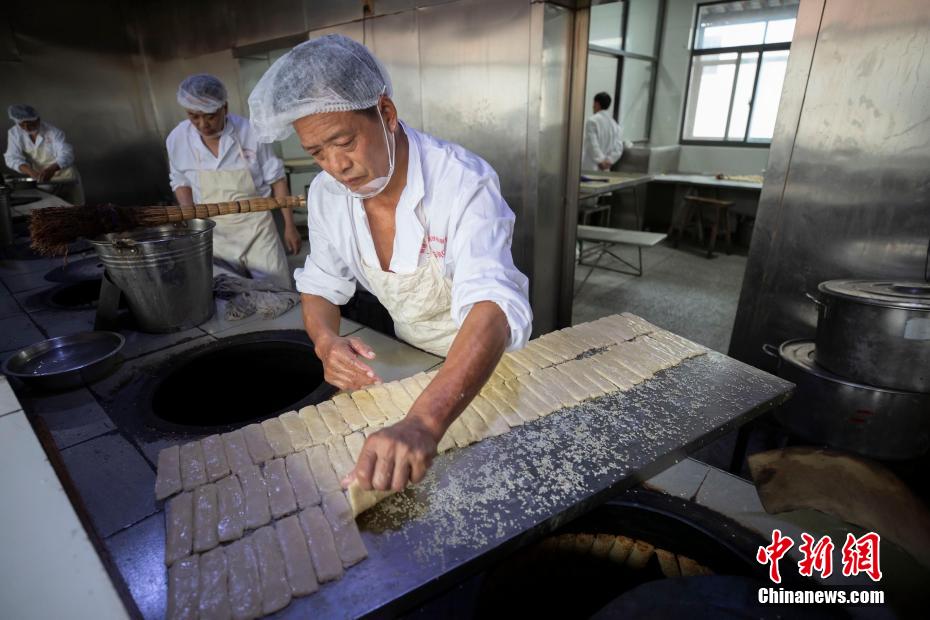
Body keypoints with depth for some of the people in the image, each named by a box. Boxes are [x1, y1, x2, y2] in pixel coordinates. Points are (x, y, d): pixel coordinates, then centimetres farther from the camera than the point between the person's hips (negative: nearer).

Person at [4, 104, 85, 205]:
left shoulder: (54, 132, -14)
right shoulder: (14, 133, -3)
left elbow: (66, 155, -24)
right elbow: (13, 158, -9)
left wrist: (51, 170, -43)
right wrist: (31, 172, -30)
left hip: (61, 175, -4)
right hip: (38, 176, 4)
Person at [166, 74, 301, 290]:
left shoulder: (250, 132, -13)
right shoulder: (177, 139, -5)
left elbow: (276, 179, -4)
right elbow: (181, 182, 11)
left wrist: (289, 225, -2)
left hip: (256, 226, -2)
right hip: (213, 234, 3)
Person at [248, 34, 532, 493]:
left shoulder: (464, 184, -32)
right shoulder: (327, 194, -12)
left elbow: (494, 308, -45)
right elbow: (321, 286, -1)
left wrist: (424, 423, -59)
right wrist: (326, 340, -24)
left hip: (488, 358, -4)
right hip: (409, 356, 5)